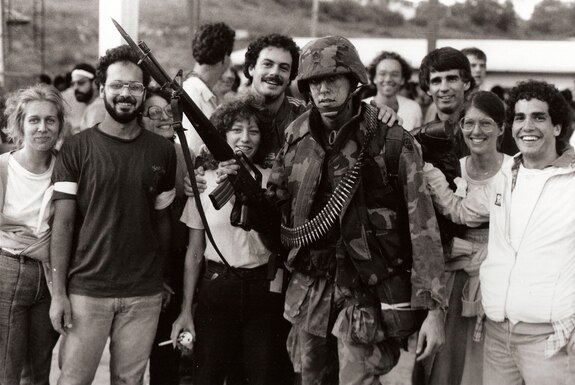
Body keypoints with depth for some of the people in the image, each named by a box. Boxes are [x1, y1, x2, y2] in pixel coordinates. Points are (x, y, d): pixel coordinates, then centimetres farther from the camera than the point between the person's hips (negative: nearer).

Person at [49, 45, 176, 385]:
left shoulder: (163, 151, 5)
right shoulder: (77, 148, -2)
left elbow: (162, 219, 11)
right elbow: (63, 223, -3)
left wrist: (163, 280, 8)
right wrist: (59, 291, -8)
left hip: (144, 294, 2)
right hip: (86, 289, -2)